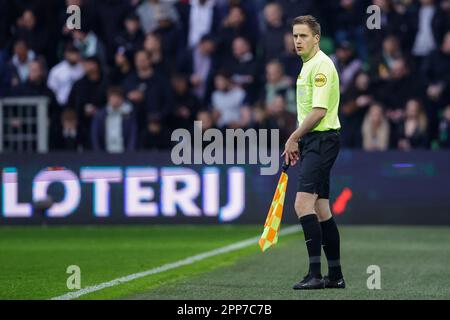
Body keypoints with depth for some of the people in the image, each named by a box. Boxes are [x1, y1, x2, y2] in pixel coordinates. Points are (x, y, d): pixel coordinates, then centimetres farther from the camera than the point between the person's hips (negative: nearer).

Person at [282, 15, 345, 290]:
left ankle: (315, 274, -20)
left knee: (304, 204, -18)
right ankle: (335, 275, 14)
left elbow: (318, 111, -21)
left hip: (322, 141, -10)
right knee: (321, 209, 10)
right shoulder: (308, 66, 17)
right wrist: (298, 142, 19)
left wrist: (293, 138, -13)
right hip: (313, 142, 10)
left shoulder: (321, 66, -14)